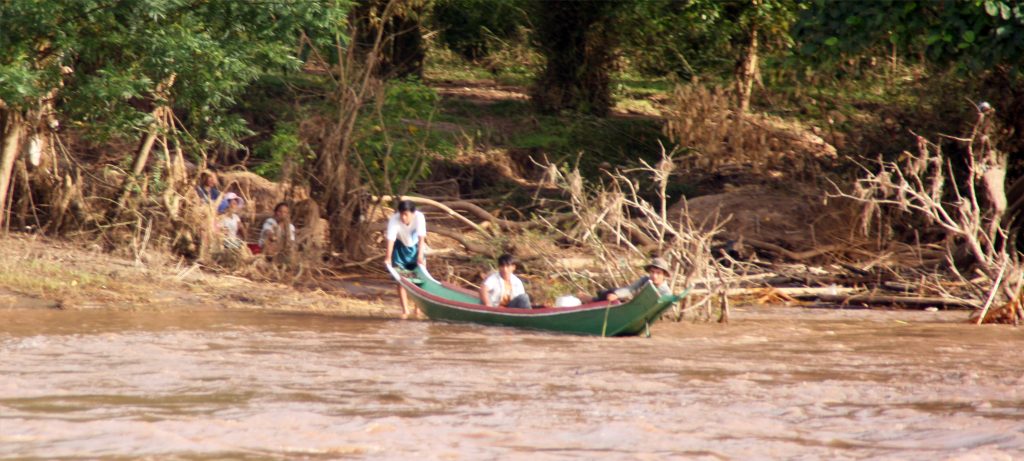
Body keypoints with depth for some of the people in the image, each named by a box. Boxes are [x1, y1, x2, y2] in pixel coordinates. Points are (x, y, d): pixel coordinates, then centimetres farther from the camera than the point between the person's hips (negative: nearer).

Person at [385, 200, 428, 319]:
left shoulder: (419, 217, -29)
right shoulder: (394, 220, -30)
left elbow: (421, 237, -33)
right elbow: (390, 239, -37)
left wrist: (420, 256, -40)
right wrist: (388, 257, -47)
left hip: (415, 246, 1)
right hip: (400, 247, -1)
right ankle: (405, 310, -3)